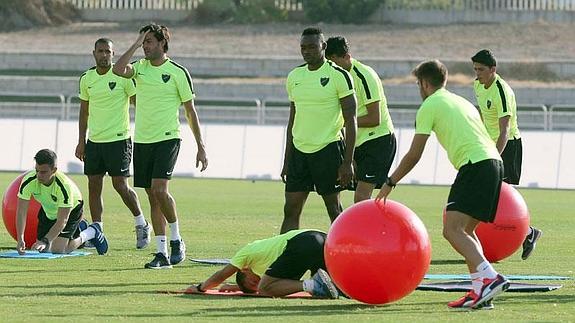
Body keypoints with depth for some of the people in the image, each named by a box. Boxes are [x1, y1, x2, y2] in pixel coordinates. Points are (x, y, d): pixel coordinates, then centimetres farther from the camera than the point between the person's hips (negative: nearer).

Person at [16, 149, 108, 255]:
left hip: (71, 209, -5)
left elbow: (62, 221, -39)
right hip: (47, 210, 5)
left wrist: (45, 241, -50)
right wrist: (20, 240, -42)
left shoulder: (64, 186, -41)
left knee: (58, 249, -17)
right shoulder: (28, 181, -32)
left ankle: (92, 232, 11)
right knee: (43, 249, 5)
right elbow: (21, 212, -29)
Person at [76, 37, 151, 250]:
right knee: (94, 186, 2)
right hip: (94, 141, 5)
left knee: (121, 186, -6)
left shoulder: (123, 75, -7)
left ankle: (141, 224, 13)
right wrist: (81, 141, 12)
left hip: (118, 139, -5)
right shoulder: (86, 79, 8)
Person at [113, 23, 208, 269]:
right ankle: (162, 253, 7)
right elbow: (118, 70, -13)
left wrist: (201, 147, 0)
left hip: (167, 138, -5)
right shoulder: (140, 68, 9)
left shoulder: (178, 72, -3)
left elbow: (190, 111, 1)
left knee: (159, 189, -20)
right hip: (142, 140, 5)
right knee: (153, 198, 4)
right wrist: (135, 45, -8)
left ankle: (176, 240, -1)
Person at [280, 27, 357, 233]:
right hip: (299, 151, 5)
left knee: (334, 209, 1)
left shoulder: (339, 75, -7)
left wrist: (347, 162, -13)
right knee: (291, 210, 0)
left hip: (328, 149, -5)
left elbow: (350, 121, -7)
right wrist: (287, 161, 16)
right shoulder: (294, 76, 11)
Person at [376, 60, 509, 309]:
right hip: (495, 161, 9)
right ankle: (480, 291, 4)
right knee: (466, 230, 15)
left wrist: (390, 183, 13)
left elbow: (414, 155, 4)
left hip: (474, 165, -9)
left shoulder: (429, 106, 5)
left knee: (452, 230, -15)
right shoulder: (462, 102, 29)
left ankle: (489, 278, -33)